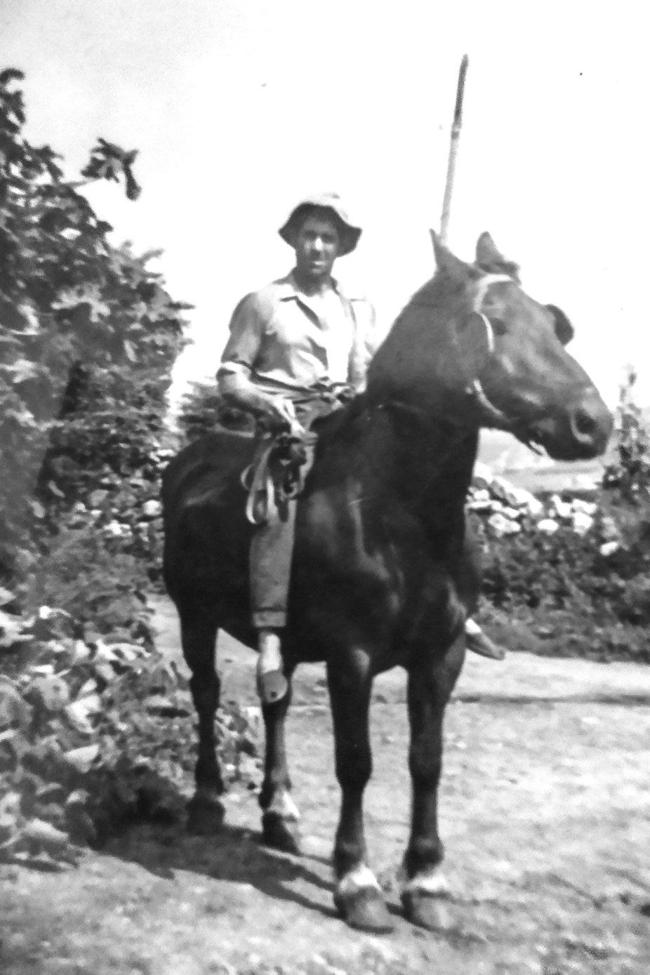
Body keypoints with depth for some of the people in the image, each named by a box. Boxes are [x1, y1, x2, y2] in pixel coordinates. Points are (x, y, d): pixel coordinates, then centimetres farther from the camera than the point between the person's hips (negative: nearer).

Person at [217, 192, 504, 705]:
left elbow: (370, 376, 23)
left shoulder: (359, 307, 18)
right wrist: (267, 401, -14)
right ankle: (270, 641, -31)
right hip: (286, 425, -4)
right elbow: (230, 377, 3)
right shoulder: (263, 303, 5)